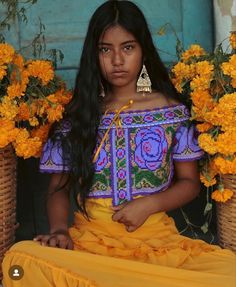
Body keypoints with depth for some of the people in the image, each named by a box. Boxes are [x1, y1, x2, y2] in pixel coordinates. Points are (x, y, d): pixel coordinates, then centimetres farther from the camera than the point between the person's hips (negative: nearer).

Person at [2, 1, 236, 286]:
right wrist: (59, 229, -11)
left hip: (156, 238, 0)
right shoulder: (76, 116, 8)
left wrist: (149, 204, -9)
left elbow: (189, 182, 11)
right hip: (89, 237, 1)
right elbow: (59, 187, 10)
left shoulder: (172, 111, 7)